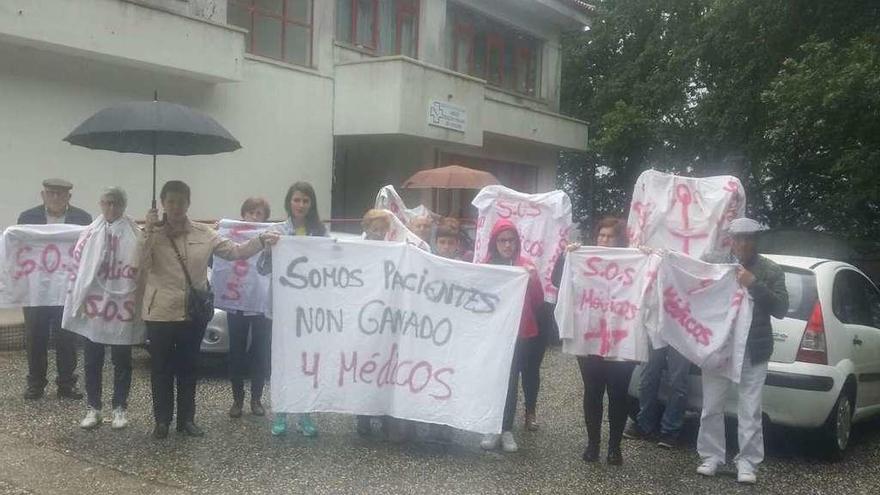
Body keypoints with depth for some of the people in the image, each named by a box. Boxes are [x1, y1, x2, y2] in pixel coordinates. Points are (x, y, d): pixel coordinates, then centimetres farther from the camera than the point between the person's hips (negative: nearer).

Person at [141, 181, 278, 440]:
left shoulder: (204, 234, 3)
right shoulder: (152, 233, -3)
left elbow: (234, 251, 2)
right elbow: (141, 265, -16)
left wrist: (261, 241, -9)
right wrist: (150, 231, -20)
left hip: (192, 313, 2)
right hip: (160, 313, -2)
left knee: (188, 368, 12)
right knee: (161, 369, 8)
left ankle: (186, 419, 23)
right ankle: (162, 421, 20)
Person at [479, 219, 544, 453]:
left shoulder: (525, 266, 1)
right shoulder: (485, 266, 1)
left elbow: (538, 302, -3)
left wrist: (533, 279, -17)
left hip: (520, 333, 0)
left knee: (511, 381, 3)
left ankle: (507, 429, 12)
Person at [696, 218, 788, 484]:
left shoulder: (771, 270, 1)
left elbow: (781, 309, -6)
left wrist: (755, 285, -17)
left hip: (753, 351, -1)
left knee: (750, 412, -1)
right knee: (711, 408, 6)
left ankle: (747, 463, 10)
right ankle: (712, 457, 19)